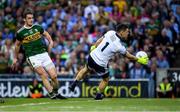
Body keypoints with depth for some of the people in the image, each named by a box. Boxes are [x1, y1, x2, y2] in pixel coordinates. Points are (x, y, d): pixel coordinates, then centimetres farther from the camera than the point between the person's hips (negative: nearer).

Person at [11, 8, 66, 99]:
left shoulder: (38, 27, 5)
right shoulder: (20, 33, -2)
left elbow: (46, 34, 24)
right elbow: (17, 45, 15)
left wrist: (50, 41, 8)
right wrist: (15, 58, 22)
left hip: (44, 54, 3)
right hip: (33, 57, -3)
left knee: (54, 76, -3)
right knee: (44, 75, -21)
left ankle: (56, 93, 18)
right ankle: (52, 94, -21)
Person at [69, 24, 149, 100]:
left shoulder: (111, 33, -9)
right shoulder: (119, 46, -21)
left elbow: (100, 40, 6)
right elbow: (128, 56, -7)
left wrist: (94, 46, 23)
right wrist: (139, 60, 6)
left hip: (92, 56, 5)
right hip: (100, 64, -5)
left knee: (86, 69, 36)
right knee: (106, 80, 23)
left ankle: (73, 84, 34)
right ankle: (98, 95, 38)